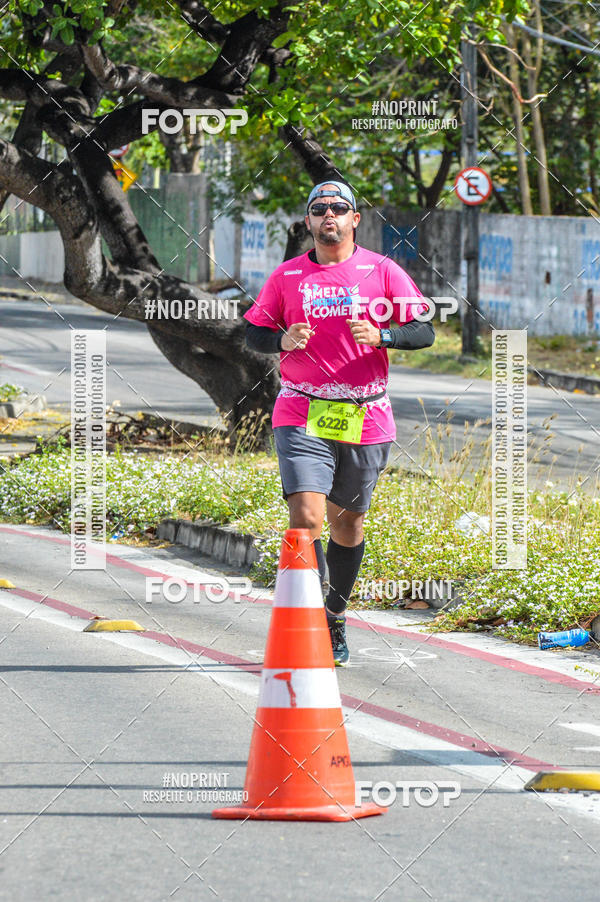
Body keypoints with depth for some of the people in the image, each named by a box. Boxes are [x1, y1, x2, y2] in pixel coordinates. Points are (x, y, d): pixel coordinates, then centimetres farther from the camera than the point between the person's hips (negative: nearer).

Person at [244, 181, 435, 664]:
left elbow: (424, 332, 1)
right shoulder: (288, 275, 5)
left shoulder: (382, 271, 2)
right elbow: (254, 331, 12)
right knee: (306, 517, -18)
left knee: (347, 523, 12)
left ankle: (336, 619, 31)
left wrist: (381, 335, -18)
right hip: (302, 417, -1)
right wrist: (282, 341, -10)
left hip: (365, 419, 1)